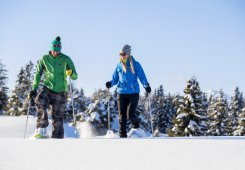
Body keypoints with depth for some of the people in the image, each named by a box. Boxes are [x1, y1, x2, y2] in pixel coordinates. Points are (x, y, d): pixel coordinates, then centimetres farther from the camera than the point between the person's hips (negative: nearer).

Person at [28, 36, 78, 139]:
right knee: (40, 101, -29)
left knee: (57, 117, -2)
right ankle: (42, 129, -26)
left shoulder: (66, 59, -1)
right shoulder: (45, 59, 4)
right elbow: (38, 74, 14)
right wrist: (34, 89, 8)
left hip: (60, 92, -1)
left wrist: (71, 73, -27)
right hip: (47, 89, 1)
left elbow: (75, 77, -4)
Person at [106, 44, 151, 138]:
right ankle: (122, 135, 10)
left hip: (133, 93, -3)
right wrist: (110, 83, -6)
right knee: (122, 116, 1)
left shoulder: (135, 64, 0)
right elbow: (115, 79, 15)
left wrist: (146, 85, -19)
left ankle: (136, 127, 21)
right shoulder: (119, 66, 11)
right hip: (121, 93, 3)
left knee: (130, 114, -11)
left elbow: (142, 76, -3)